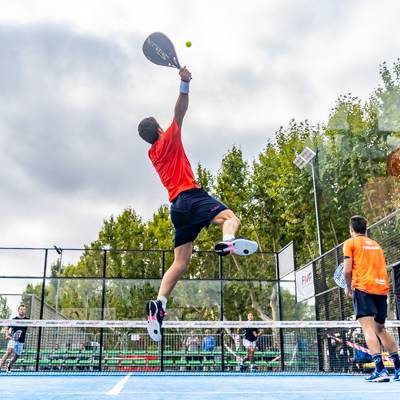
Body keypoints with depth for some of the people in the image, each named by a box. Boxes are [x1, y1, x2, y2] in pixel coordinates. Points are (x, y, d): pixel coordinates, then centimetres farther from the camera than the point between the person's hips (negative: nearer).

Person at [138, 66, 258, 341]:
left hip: (177, 206, 7)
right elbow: (180, 112, -6)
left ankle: (159, 304, -9)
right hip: (190, 195, -7)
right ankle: (228, 243, -59)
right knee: (231, 218, -24)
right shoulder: (169, 140, 6)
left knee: (180, 262, 3)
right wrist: (185, 83, -12)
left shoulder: (153, 154, 25)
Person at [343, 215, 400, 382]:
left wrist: (348, 287, 11)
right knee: (380, 329, 17)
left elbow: (347, 270, -6)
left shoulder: (350, 243, 4)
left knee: (368, 328, -11)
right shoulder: (376, 244, 22)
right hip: (382, 287, 6)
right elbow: (381, 268, 20)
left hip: (363, 287, -6)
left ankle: (380, 369, -23)